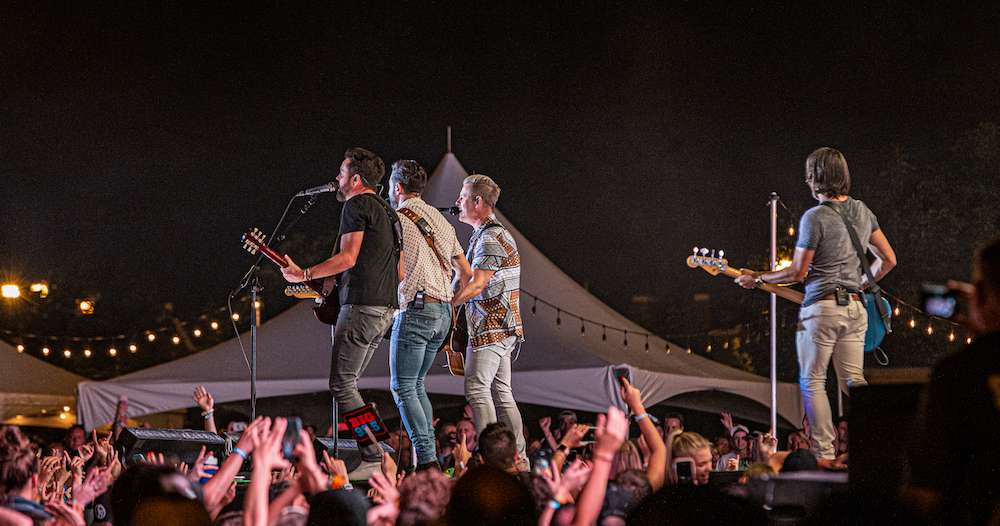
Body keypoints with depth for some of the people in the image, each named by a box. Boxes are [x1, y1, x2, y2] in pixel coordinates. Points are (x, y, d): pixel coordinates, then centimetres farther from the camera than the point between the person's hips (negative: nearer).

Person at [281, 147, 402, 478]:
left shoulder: (356, 205, -6)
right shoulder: (388, 212, 23)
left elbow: (348, 257, -16)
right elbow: (400, 270, 23)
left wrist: (304, 275, -10)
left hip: (361, 307, -10)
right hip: (386, 308, 10)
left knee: (341, 384, -8)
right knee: (348, 382, 13)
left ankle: (374, 459, -15)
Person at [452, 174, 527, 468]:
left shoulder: (490, 238, -13)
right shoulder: (495, 234, 20)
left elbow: (476, 285, -21)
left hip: (489, 328, -10)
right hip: (503, 328, 10)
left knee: (477, 389, -10)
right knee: (501, 392, 9)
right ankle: (518, 458, 9)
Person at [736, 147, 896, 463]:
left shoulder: (815, 217, -11)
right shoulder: (862, 212, 10)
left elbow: (797, 273, -9)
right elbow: (888, 260, 15)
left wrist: (757, 279, 4)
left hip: (821, 307, -7)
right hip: (855, 308, 7)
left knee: (812, 382, 1)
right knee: (853, 382, 8)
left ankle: (824, 453, -4)